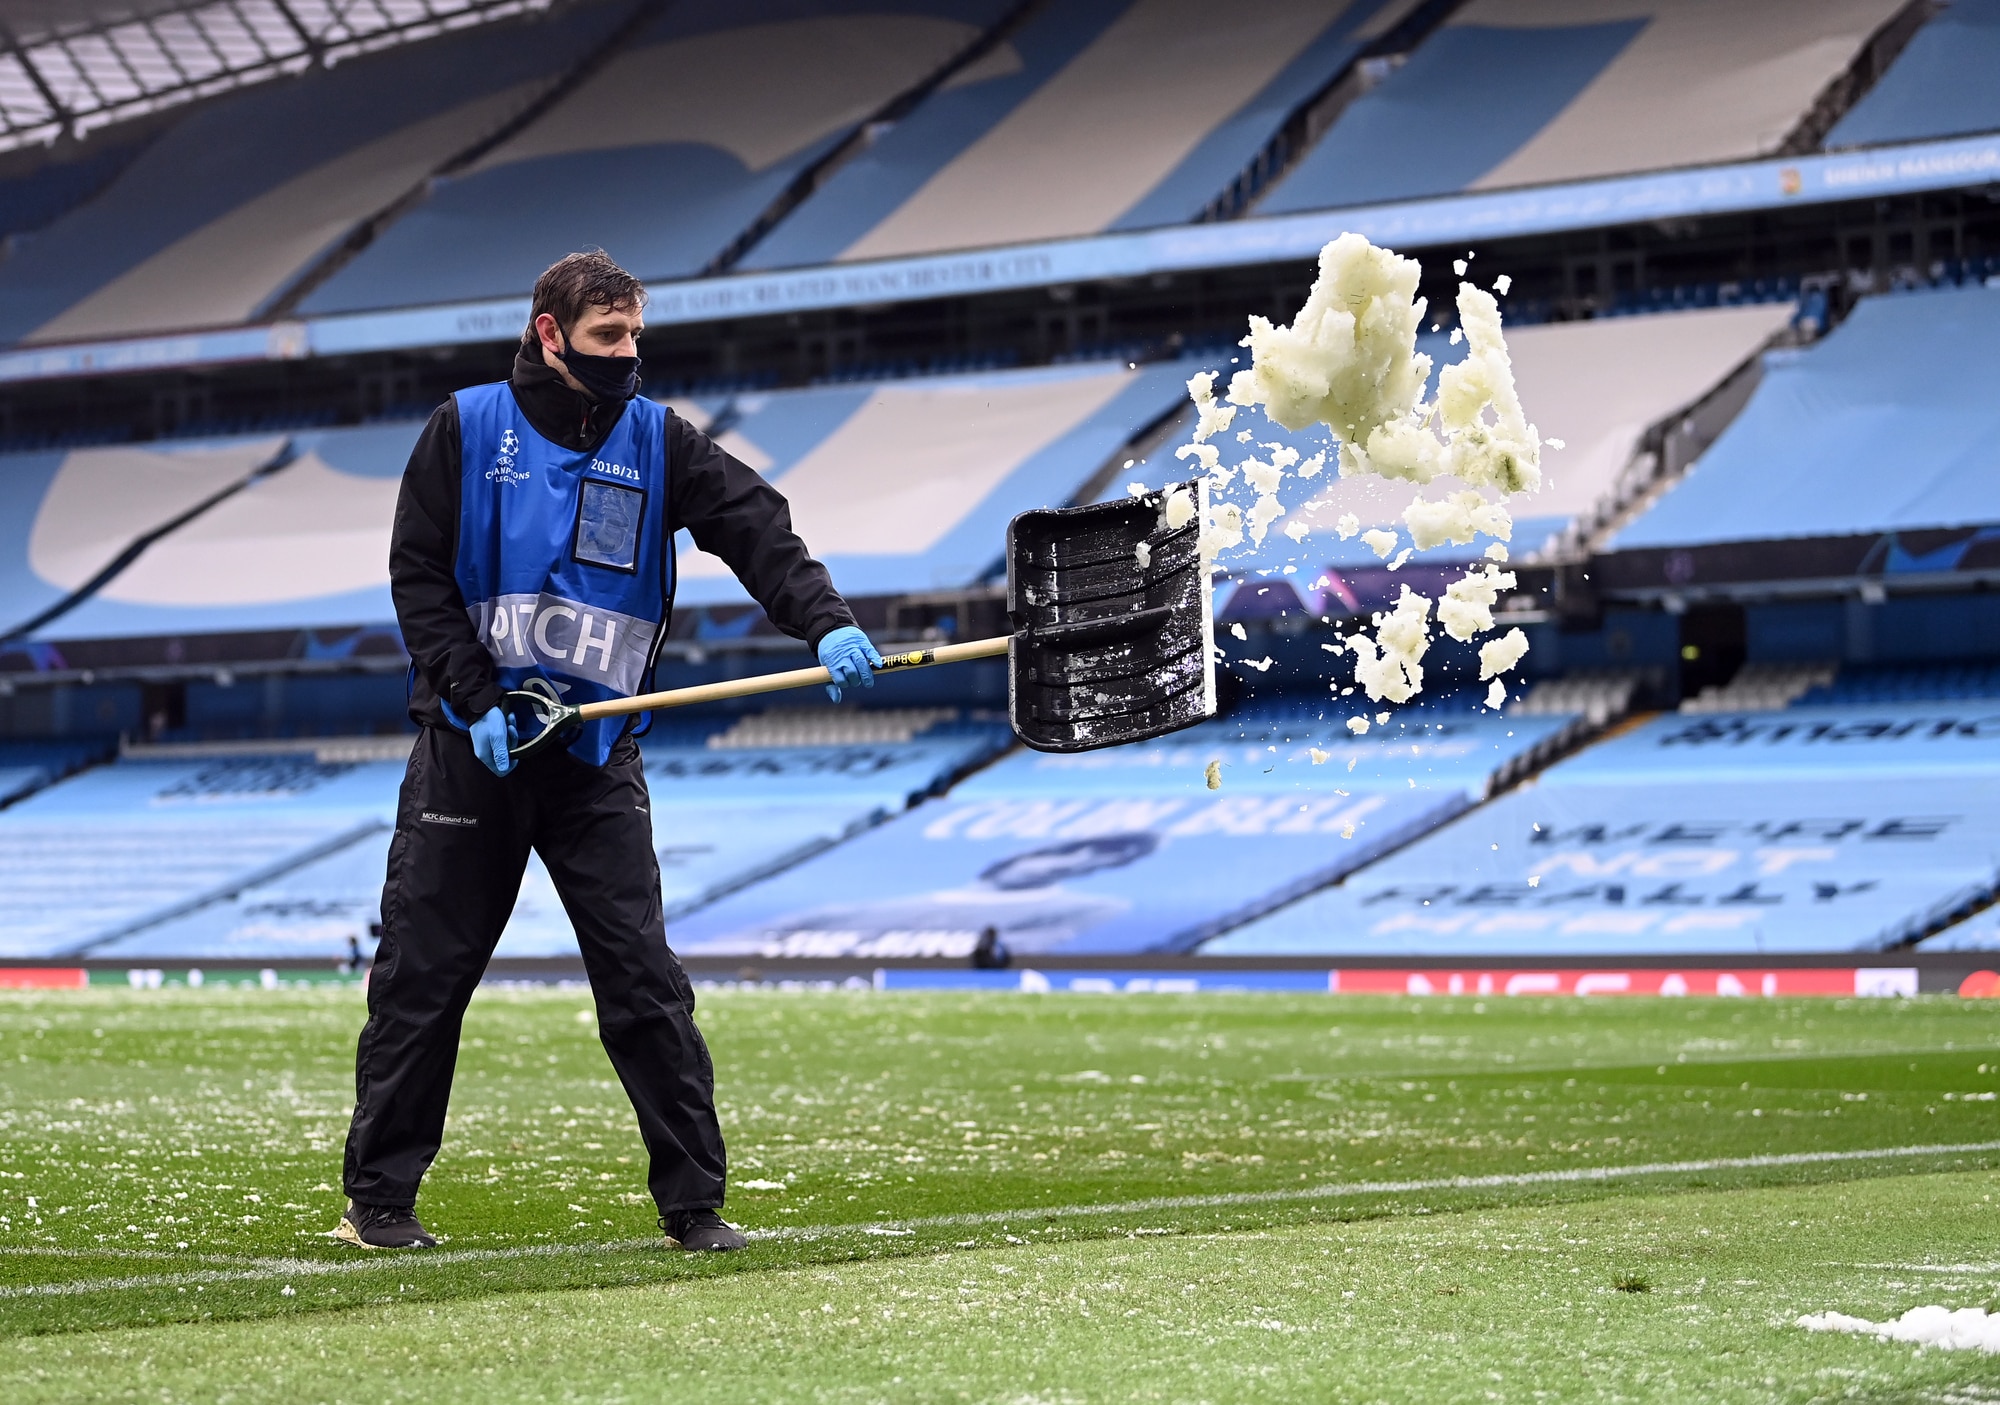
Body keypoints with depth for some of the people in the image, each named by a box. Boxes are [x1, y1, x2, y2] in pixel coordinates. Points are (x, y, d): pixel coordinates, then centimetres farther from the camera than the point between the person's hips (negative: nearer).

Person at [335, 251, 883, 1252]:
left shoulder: (656, 441, 4)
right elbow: (418, 575, -2)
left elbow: (756, 527, -10)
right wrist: (477, 701, -13)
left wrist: (826, 625, -28)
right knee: (420, 977, 3)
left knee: (644, 981, -5)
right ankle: (377, 1196, 15)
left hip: (597, 756, 1)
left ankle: (693, 1201, -1)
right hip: (471, 747, -1)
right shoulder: (468, 429, 1)